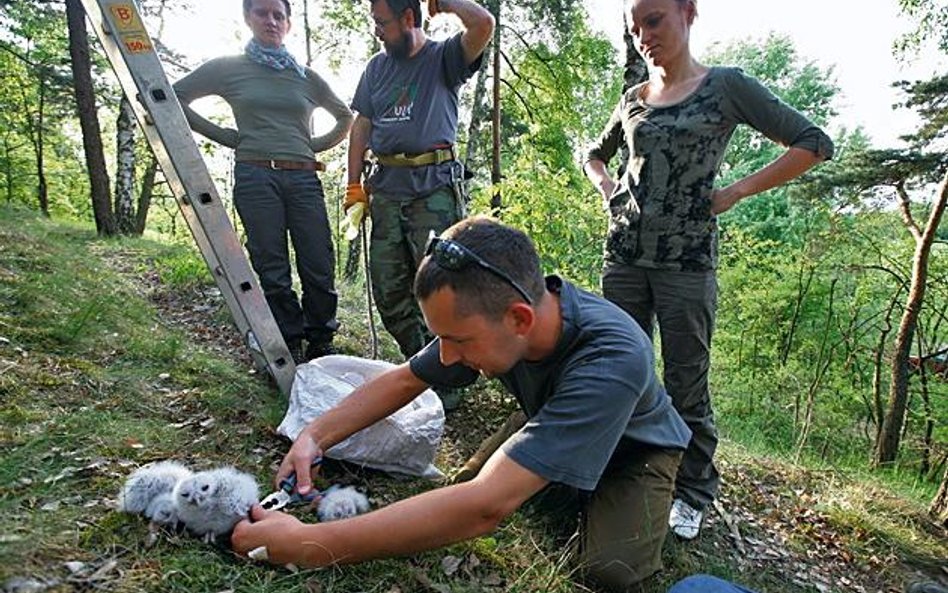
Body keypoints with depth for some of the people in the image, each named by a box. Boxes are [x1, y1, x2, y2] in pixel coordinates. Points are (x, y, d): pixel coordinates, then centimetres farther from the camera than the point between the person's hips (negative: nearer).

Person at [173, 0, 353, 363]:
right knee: (272, 272, -2)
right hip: (256, 176, -2)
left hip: (304, 179, 2)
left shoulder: (305, 77, 16)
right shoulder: (228, 68, 11)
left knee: (319, 270, -4)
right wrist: (224, 136, 6)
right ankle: (290, 354, 6)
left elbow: (345, 118, 28)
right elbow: (175, 97, 12)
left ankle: (320, 349, 10)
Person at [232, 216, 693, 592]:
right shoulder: (483, 316, -25)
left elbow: (486, 507, -50)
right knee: (464, 481, -9)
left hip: (635, 449, -5)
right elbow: (403, 380, -8)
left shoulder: (611, 359, -46)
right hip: (550, 424, 6)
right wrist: (316, 436, -23)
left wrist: (310, 546, -46)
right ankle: (577, 496, 15)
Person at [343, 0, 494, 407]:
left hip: (434, 187, -5)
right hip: (386, 189, 6)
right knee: (387, 289, 6)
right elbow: (362, 126, 19)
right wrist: (354, 185, 12)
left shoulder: (444, 58, 4)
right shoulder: (377, 66, 19)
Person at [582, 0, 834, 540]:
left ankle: (693, 495, 18)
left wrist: (735, 192, -7)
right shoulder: (633, 100, 13)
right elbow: (594, 155, 30)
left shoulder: (726, 86, 1)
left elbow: (814, 143, 0)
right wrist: (606, 186, 9)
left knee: (686, 386, 1)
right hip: (624, 253, 5)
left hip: (687, 260, -4)